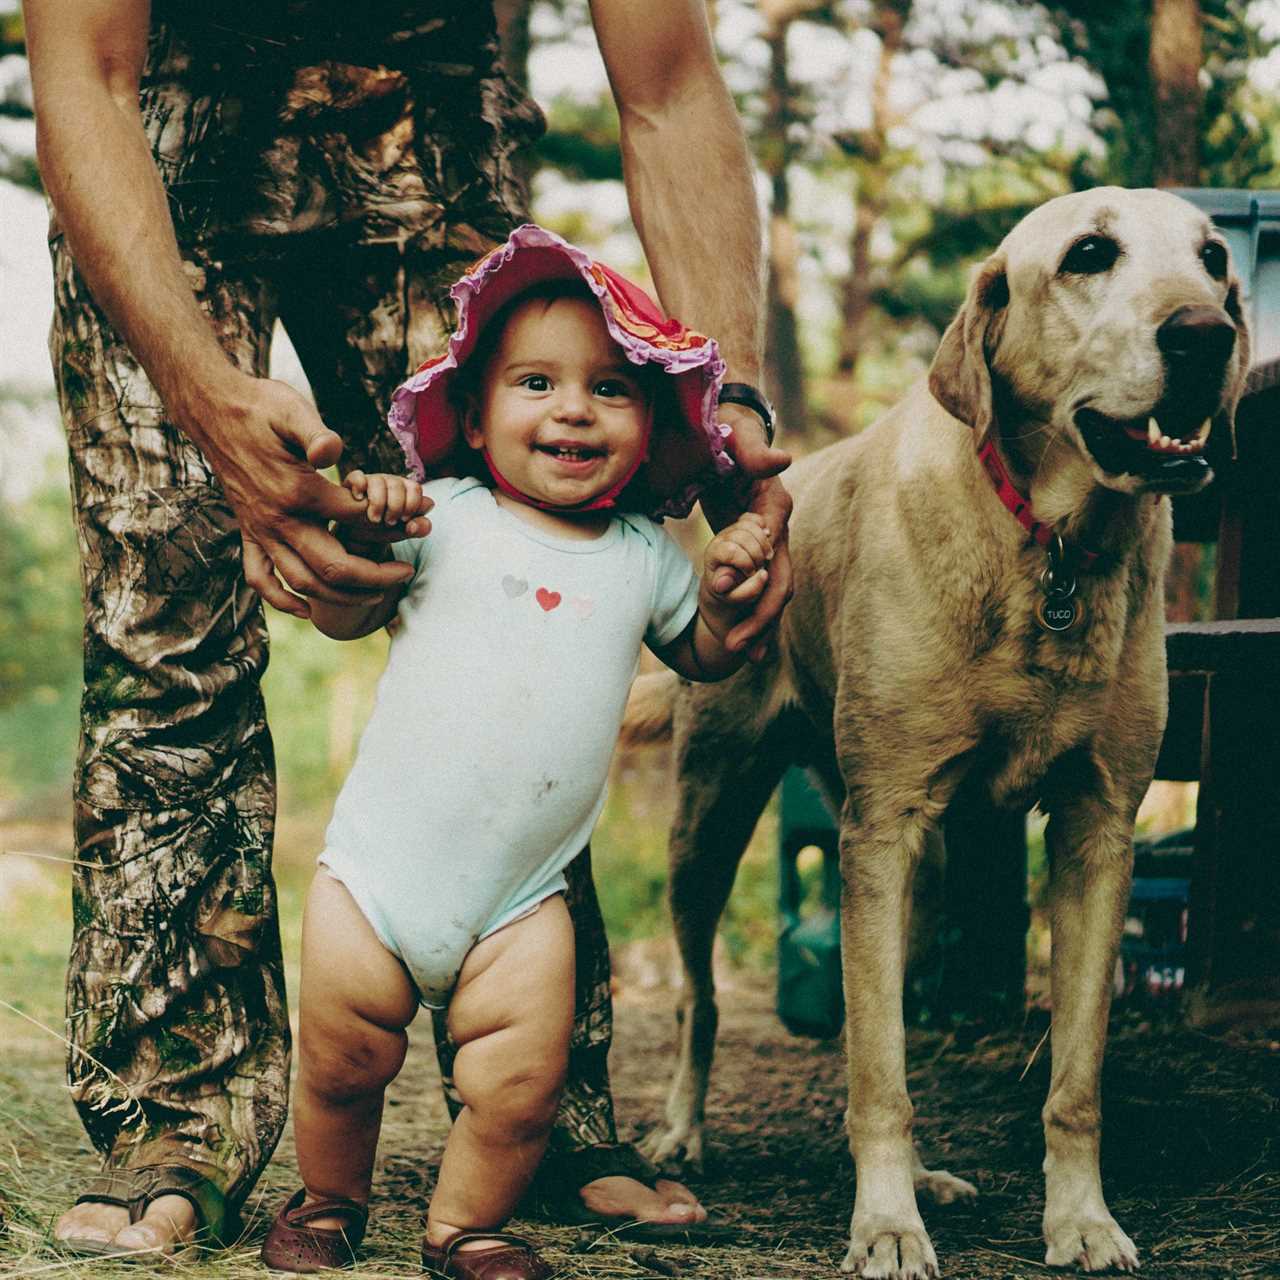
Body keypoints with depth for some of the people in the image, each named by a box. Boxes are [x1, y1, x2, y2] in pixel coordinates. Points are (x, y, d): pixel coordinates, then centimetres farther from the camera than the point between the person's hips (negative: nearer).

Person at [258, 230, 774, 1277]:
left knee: (520, 1087, -6)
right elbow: (343, 617, 4)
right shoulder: (444, 518, -2)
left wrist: (727, 603, -3)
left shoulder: (644, 558, 5)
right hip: (383, 866, -1)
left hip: (520, 897, 1)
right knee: (344, 1065, 7)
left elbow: (700, 660, 19)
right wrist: (360, 534, -16)